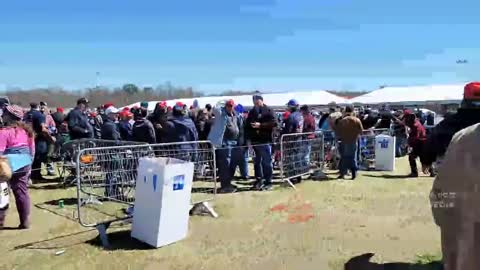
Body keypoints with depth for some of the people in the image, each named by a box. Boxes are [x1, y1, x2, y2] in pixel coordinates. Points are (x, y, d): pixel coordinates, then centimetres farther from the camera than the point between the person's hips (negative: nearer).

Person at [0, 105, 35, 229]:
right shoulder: (26, 130, 7)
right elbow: (32, 149, 11)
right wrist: (30, 164, 19)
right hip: (24, 165, 6)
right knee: (22, 192, 10)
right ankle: (25, 222, 14)